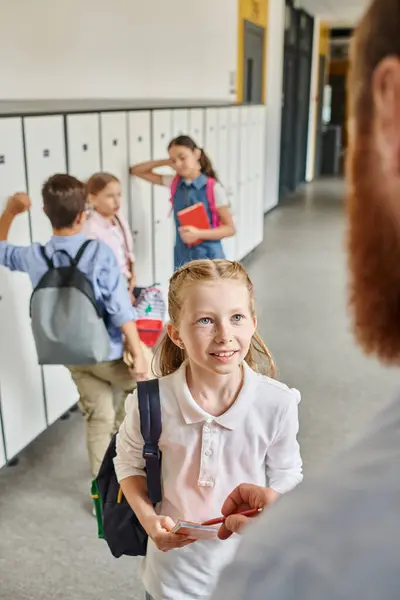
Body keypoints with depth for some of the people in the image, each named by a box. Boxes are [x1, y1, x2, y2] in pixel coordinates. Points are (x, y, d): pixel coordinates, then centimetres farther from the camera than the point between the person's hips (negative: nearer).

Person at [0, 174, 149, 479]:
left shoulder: (35, 256, -7)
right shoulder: (99, 252, -21)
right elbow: (120, 309, -21)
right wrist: (138, 353, -14)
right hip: (109, 352, -5)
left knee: (99, 418, 18)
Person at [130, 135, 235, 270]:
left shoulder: (213, 188, -10)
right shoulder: (174, 183, 3)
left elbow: (230, 229, -8)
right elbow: (136, 171, 11)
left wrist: (198, 234, -22)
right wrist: (166, 162, -1)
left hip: (208, 256, -4)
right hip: (183, 257, 5)